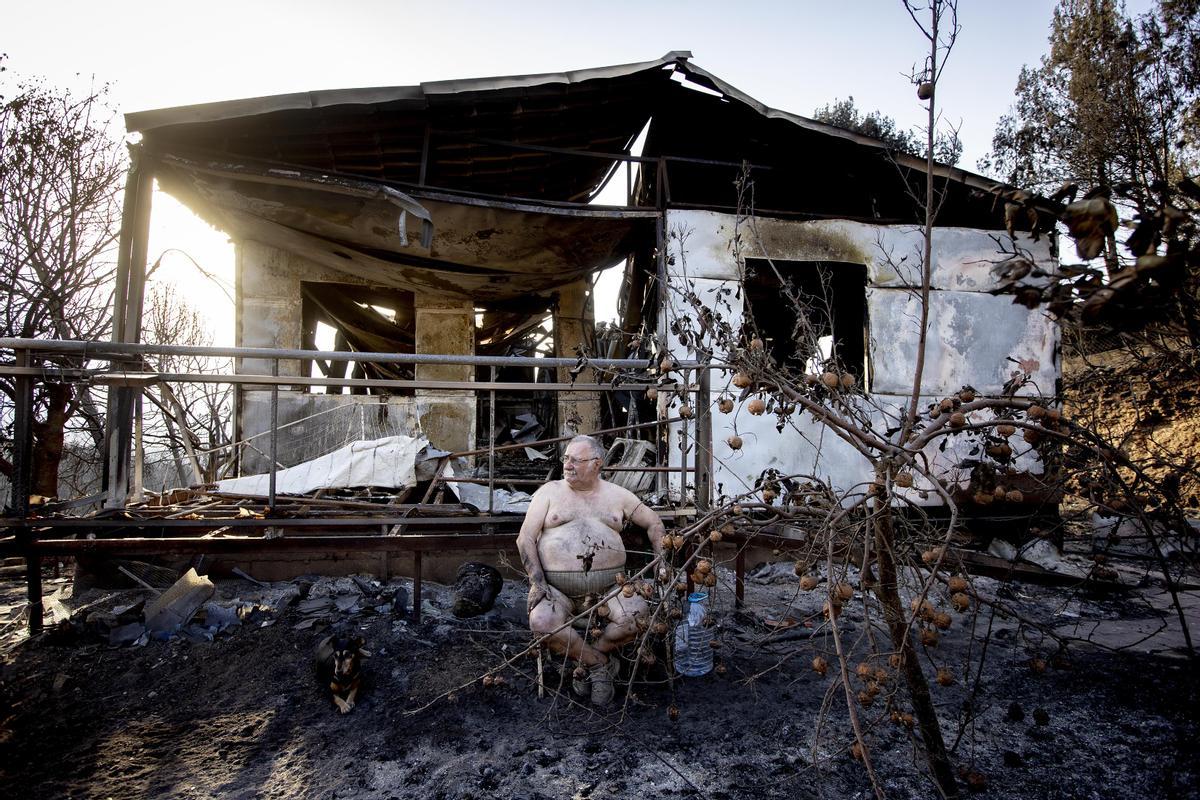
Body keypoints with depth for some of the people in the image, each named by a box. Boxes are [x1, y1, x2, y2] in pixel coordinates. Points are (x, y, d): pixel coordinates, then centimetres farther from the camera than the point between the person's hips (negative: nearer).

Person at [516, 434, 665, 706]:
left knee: (637, 614, -27)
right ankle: (599, 662, -6)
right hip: (557, 587, -1)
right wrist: (537, 581, -12)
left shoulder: (617, 495, 13)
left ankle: (587, 660, 0)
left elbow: (653, 523, 22)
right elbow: (525, 538, 1)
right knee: (541, 620, -31)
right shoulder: (549, 492, 7)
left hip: (609, 587, 1)